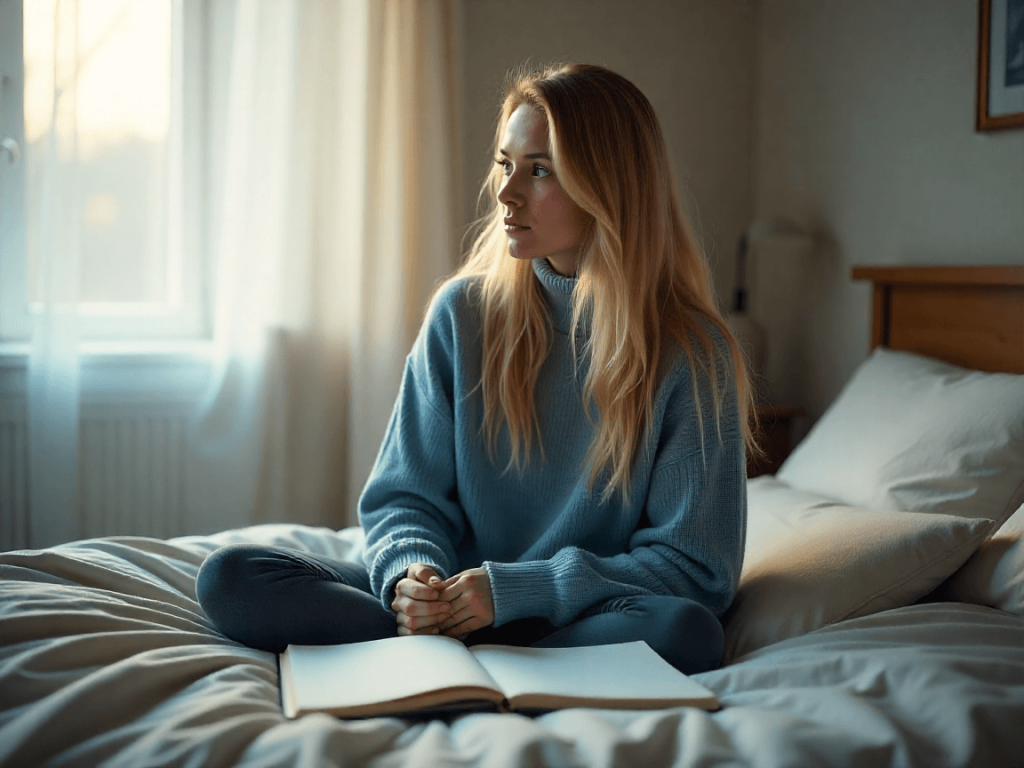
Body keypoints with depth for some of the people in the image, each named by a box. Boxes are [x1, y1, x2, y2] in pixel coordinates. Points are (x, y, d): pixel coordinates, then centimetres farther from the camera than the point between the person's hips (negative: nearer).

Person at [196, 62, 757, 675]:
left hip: (593, 616, -2)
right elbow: (406, 495, 5)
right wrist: (411, 572, -19)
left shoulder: (693, 354, -9)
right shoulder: (463, 313, 0)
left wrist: (512, 588, -18)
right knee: (230, 576, -15)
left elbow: (695, 567, -9)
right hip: (457, 602, 3)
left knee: (684, 631, -36)